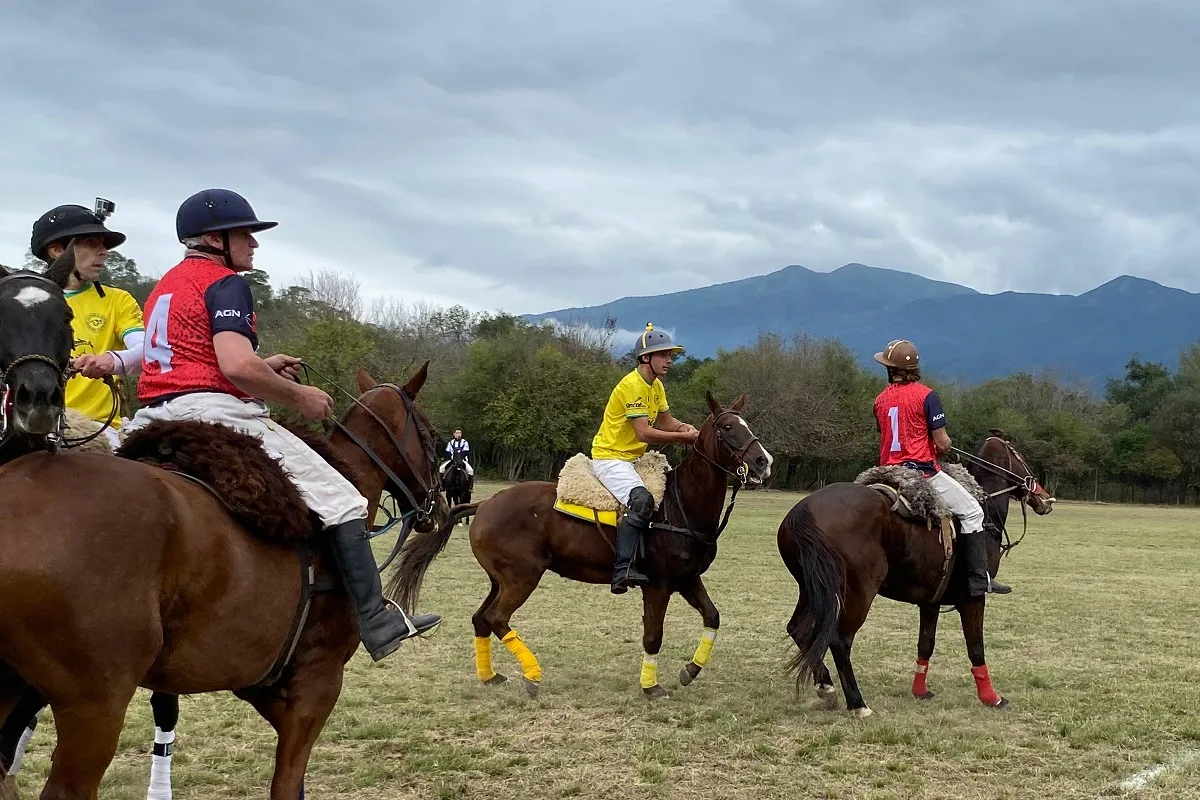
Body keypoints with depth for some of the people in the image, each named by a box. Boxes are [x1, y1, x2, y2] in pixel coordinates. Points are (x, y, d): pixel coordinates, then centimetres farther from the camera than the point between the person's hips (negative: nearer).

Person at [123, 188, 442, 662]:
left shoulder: (166, 285, 24)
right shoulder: (225, 283, -5)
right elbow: (236, 366, -20)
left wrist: (262, 369, 21)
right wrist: (297, 396, -6)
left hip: (154, 418, 9)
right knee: (341, 499, -6)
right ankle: (376, 623, -9)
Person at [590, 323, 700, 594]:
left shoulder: (656, 385, 11)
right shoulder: (632, 385, -18)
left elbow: (666, 422, 14)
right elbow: (644, 433, -25)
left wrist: (684, 428, -8)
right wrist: (684, 437, -22)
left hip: (632, 459, 10)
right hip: (610, 458, -10)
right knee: (641, 500, -31)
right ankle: (623, 570, -37)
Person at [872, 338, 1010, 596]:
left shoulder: (880, 400, 7)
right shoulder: (926, 395, -9)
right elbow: (942, 443, -12)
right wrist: (943, 449, 12)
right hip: (923, 471, -5)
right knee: (971, 511, 5)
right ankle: (979, 580, -1)